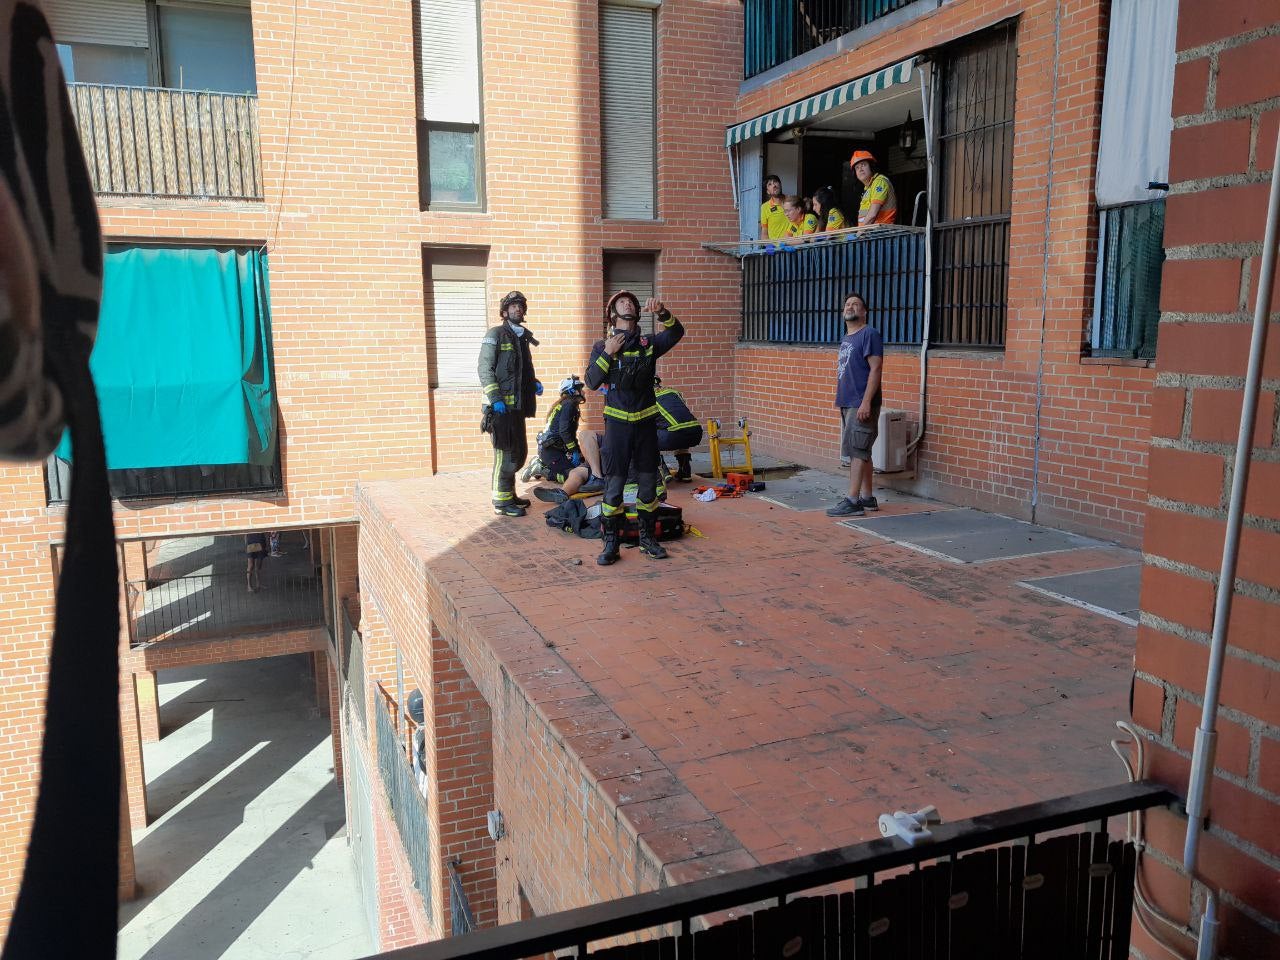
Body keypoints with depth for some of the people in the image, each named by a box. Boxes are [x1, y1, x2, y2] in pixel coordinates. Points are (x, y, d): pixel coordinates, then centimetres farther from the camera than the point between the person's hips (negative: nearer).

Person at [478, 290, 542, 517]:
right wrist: (495, 399, -21)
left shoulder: (522, 337, 19)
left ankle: (509, 494, 27)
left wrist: (534, 383, 10)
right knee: (506, 453, -6)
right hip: (502, 406, -8)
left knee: (519, 452, 14)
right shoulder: (496, 334, -6)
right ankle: (501, 502, 1)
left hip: (517, 405, 8)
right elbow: (485, 369, -13)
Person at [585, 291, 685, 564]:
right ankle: (610, 544, 5)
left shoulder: (649, 344, 6)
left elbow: (676, 333, -11)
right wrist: (607, 354, -17)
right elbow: (592, 382, -7)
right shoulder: (602, 346, 3)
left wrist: (662, 313, -28)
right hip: (617, 423, -2)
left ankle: (647, 538, 22)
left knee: (648, 484, 9)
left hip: (646, 422, 2)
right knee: (613, 485, -2)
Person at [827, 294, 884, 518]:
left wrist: (866, 402, -23)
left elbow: (875, 369, -16)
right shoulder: (846, 339, 18)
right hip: (847, 405, 9)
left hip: (861, 405, -9)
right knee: (861, 452, 12)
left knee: (858, 451, -10)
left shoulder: (869, 334, -9)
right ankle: (868, 498, 18)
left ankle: (852, 502, -10)